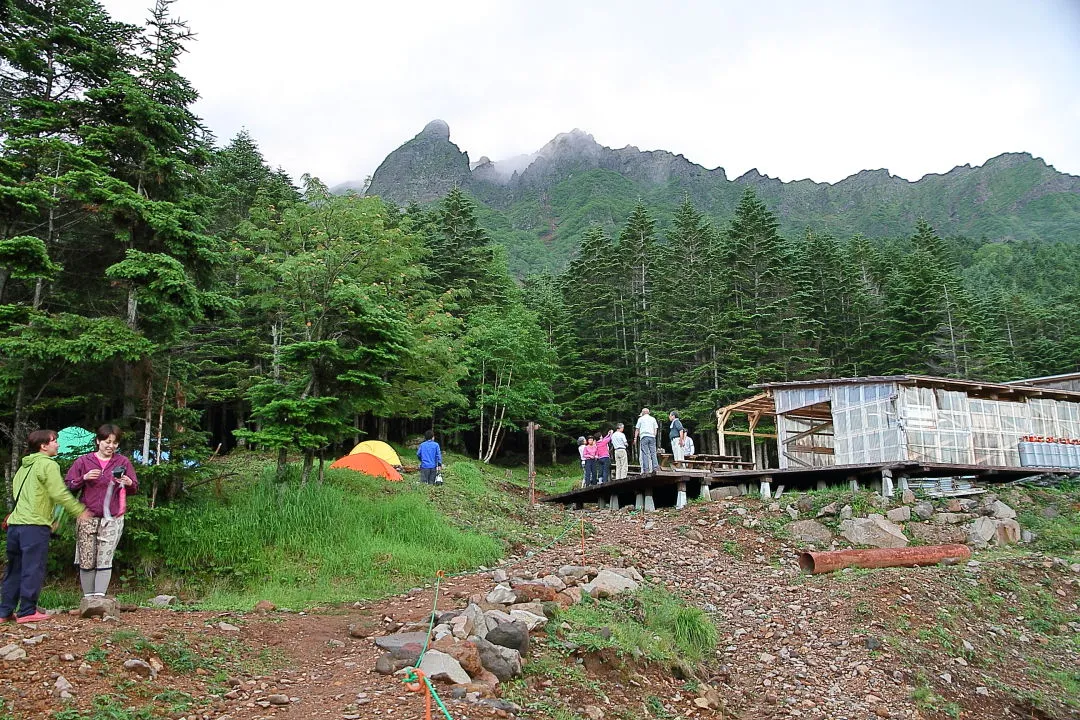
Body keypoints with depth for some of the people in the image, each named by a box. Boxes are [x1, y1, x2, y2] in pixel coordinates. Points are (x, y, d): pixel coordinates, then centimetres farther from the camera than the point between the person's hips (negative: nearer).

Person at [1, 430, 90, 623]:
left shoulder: (25, 466, 21)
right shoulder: (48, 464, -6)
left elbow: (16, 490, 22)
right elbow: (59, 494, -14)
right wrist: (80, 510, -4)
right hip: (35, 525, -8)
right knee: (33, 569, -3)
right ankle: (27, 611, -1)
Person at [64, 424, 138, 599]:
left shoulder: (123, 462, 7)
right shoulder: (83, 461, 6)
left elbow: (135, 488, 8)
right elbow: (68, 485, 6)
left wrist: (129, 483, -15)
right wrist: (84, 478, -12)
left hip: (112, 520, 0)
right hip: (87, 518, 1)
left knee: (105, 561, -5)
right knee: (86, 561, 3)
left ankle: (99, 597, -2)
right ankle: (88, 598, 13)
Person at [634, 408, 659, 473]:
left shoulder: (640, 419, 10)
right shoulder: (653, 419, 16)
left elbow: (637, 429, 9)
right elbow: (655, 429, 11)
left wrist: (635, 438, 13)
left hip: (644, 436, -2)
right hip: (652, 436, 2)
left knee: (644, 453, -4)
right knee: (653, 452, 3)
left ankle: (645, 469, -10)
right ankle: (655, 467, -6)